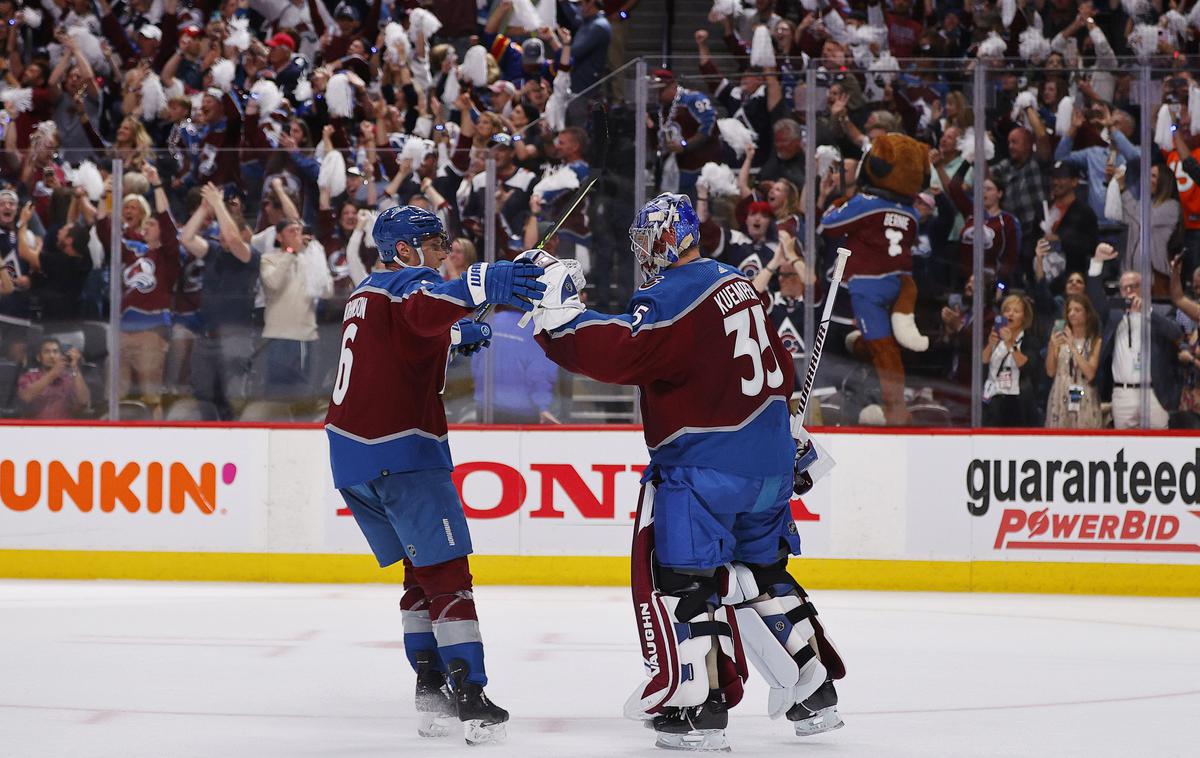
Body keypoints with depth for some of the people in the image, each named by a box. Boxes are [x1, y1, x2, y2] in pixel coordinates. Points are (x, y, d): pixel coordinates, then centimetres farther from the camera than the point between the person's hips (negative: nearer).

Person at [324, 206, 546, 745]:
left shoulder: (367, 291, 20)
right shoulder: (410, 282, -8)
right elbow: (425, 309, -35)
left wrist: (454, 335, 49)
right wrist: (481, 285, -51)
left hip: (352, 456, 9)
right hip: (401, 453, -9)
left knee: (422, 569, 17)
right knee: (447, 573, -8)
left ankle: (429, 684, 13)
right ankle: (469, 696, -15)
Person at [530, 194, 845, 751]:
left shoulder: (674, 297, -15)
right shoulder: (736, 284, 14)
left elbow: (615, 353, -28)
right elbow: (778, 367, 22)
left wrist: (556, 305, -24)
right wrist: (786, 430, 33)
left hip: (705, 465, -9)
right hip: (769, 464, 9)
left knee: (679, 577, -4)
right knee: (763, 574, 20)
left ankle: (700, 707, -9)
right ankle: (815, 694, 23)